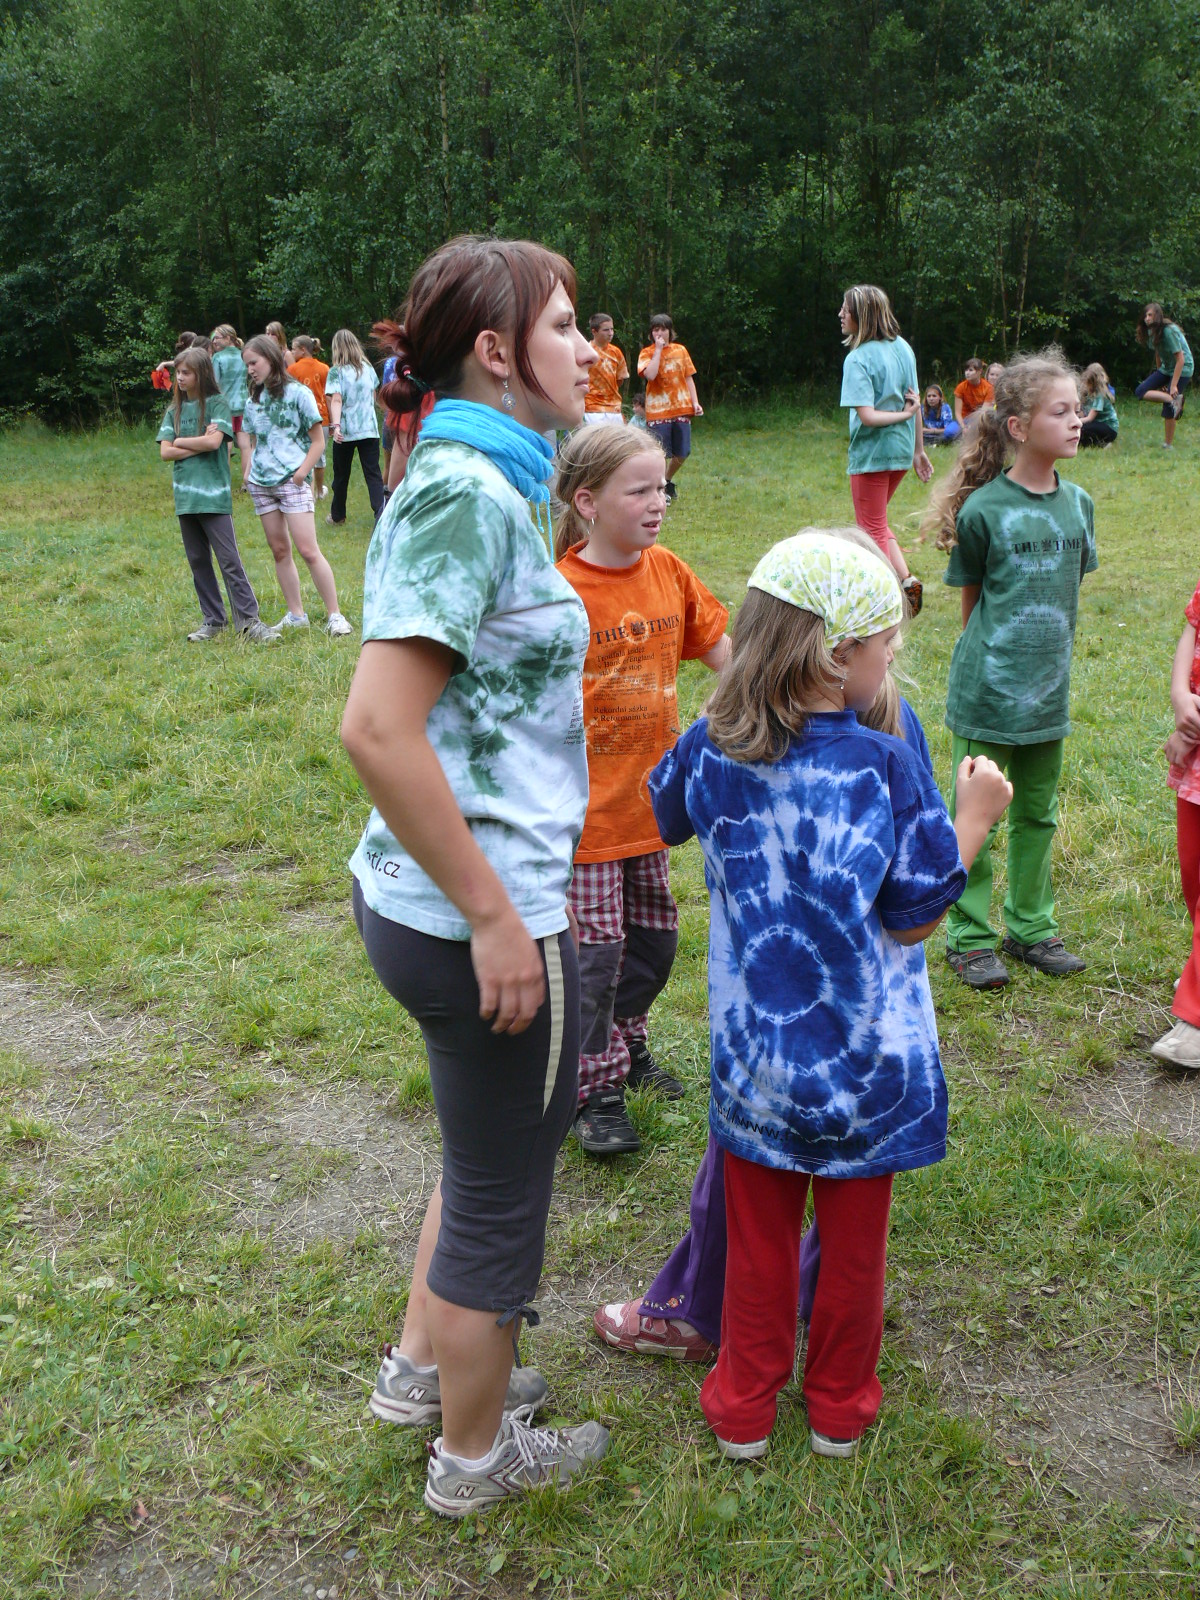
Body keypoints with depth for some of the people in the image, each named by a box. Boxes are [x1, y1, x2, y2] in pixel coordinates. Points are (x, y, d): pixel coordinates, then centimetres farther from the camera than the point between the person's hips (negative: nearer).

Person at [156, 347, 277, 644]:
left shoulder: (217, 404, -2)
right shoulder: (174, 410, 12)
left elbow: (214, 441, -16)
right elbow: (165, 452, 3)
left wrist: (180, 442, -3)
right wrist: (199, 444, -8)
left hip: (214, 495, -6)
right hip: (185, 495, 6)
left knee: (229, 560, -8)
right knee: (198, 561, 9)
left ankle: (249, 619, -5)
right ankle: (212, 620, 18)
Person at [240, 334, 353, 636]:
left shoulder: (297, 394, -3)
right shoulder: (253, 401, 13)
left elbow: (318, 441, -3)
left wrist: (300, 472, -12)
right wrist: (248, 472, 6)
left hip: (292, 481, -6)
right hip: (261, 483, 6)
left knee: (308, 550, -10)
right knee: (280, 550, 7)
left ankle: (334, 615, -5)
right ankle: (296, 614, 14)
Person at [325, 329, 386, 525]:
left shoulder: (336, 371, -6)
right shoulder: (368, 368, 7)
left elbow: (336, 400, -19)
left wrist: (336, 425, -28)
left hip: (346, 430, -2)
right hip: (369, 428, 2)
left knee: (341, 475, 13)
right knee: (373, 474, -2)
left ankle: (337, 515, 27)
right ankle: (381, 514, -19)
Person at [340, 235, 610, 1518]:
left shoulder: (473, 481, 9)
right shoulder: (469, 493, -20)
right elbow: (375, 729, -28)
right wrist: (496, 919, -22)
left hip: (429, 893, 10)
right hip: (475, 914, -10)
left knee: (493, 1146, 28)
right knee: (502, 1192, 12)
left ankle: (422, 1365, 48)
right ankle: (474, 1453, 35)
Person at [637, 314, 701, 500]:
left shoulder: (680, 350, 10)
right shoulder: (646, 353, -1)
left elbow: (689, 378, 11)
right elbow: (650, 375, -19)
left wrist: (695, 402, 2)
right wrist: (658, 349, -14)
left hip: (681, 408, 4)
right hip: (658, 410, -4)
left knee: (682, 453, 7)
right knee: (660, 453, -6)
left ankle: (668, 480, 32)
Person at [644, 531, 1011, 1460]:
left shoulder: (712, 749, -9)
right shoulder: (886, 767, -19)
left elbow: (669, 819, 13)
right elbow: (916, 916, -12)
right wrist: (975, 818, 0)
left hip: (756, 1051, 2)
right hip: (868, 1056, -2)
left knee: (758, 1237, 19)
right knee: (854, 1238, 18)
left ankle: (745, 1407, 33)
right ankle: (841, 1408, 36)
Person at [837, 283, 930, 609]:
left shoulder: (858, 359, -18)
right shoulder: (902, 347, 3)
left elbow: (867, 416, -25)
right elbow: (914, 402, 8)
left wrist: (903, 414, -10)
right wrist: (919, 450, 14)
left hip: (871, 453, -7)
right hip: (901, 451, 7)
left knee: (871, 529, 7)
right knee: (878, 523, 23)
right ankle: (906, 579, 10)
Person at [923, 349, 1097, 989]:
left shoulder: (1078, 504, 2)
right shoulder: (984, 509, -13)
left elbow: (1067, 592, 12)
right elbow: (971, 600, -2)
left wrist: (1052, 658, 12)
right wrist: (988, 659, 2)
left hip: (1048, 691, 5)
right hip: (986, 694, -5)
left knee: (1037, 815, 16)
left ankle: (1032, 926, 31)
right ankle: (970, 936, 19)